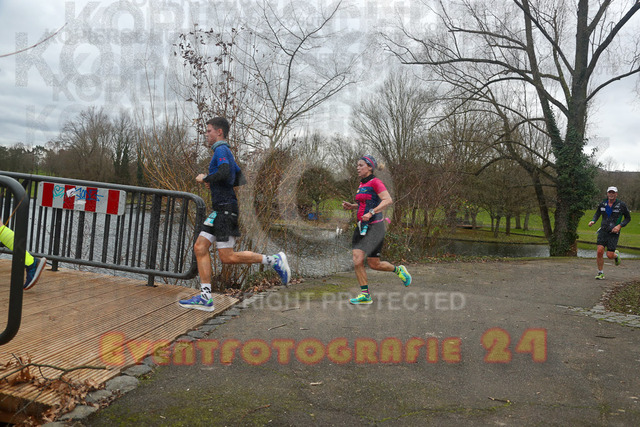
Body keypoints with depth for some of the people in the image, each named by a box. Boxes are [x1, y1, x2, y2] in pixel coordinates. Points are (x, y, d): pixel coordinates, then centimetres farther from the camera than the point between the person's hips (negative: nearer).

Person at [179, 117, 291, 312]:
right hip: (220, 210, 10)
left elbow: (224, 173, -28)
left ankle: (274, 260, -3)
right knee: (200, 248, 4)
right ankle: (205, 297, 3)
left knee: (227, 257, -9)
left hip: (225, 209, -10)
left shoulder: (221, 150, -9)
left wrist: (204, 178, -11)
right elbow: (239, 179, 26)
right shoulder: (226, 152, 21)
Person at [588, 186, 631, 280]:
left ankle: (616, 255, 33)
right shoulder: (602, 204, 3)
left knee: (610, 255, -6)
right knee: (600, 251, -13)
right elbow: (597, 214, 20)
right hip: (603, 231, 2)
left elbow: (628, 218, 6)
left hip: (614, 233, -2)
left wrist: (619, 226, -10)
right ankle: (600, 273, 2)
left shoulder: (621, 205, -4)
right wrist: (593, 221, 0)